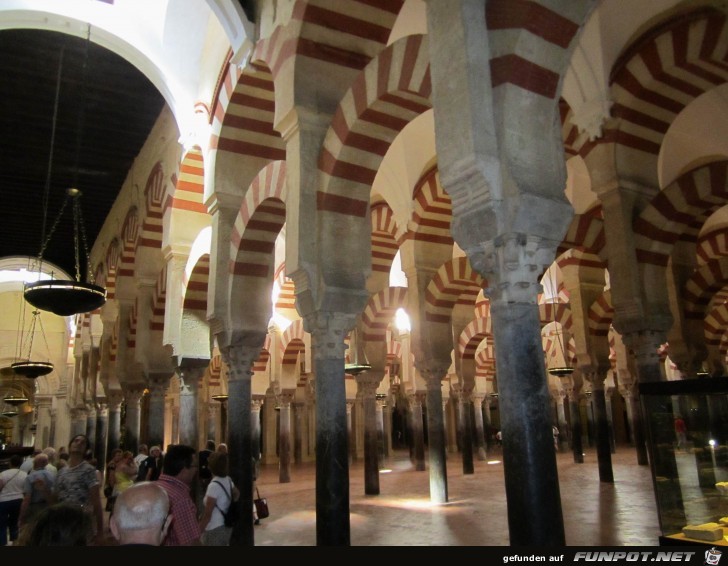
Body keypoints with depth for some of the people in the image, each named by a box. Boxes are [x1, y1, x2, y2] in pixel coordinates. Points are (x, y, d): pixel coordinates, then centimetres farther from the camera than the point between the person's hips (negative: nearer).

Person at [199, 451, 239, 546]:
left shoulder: (213, 485, -22)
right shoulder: (228, 480, 1)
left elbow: (207, 514, -19)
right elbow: (237, 493, 21)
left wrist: (199, 531, -11)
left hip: (214, 530, -8)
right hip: (226, 527, 8)